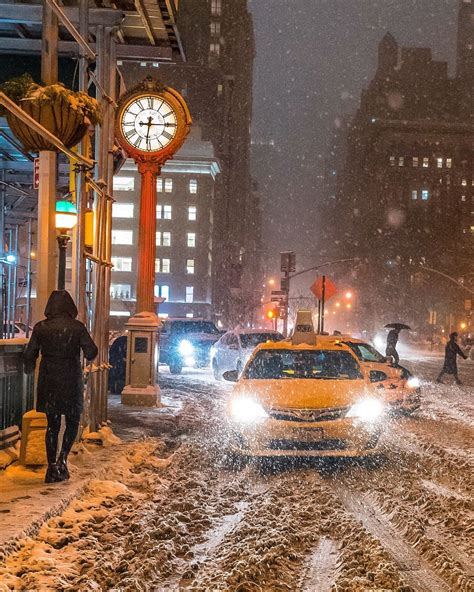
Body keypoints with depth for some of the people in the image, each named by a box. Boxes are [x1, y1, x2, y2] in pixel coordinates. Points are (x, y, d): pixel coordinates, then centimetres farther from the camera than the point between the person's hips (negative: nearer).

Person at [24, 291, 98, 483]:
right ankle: (62, 458, -4)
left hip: (48, 382, 2)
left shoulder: (41, 328, -3)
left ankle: (53, 467, 9)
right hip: (71, 381, -2)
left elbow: (29, 355, 1)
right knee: (72, 421, 15)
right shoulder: (77, 327, -8)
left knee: (52, 424, 11)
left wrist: (29, 369, 22)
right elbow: (91, 353, -8)